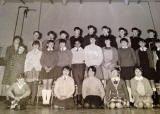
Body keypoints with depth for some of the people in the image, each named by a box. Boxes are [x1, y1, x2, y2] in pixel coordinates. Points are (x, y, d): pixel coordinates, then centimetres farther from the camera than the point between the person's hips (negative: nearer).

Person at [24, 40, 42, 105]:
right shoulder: (29, 53, 21)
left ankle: (32, 100, -13)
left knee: (35, 84, -12)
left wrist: (41, 69, -3)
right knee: (30, 84, -6)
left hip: (37, 69, -1)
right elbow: (26, 62, 15)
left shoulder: (40, 53, 17)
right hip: (29, 70, 1)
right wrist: (25, 70, 5)